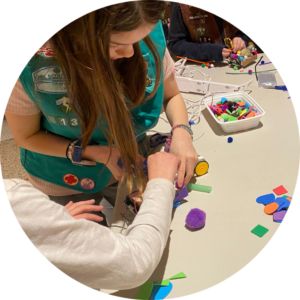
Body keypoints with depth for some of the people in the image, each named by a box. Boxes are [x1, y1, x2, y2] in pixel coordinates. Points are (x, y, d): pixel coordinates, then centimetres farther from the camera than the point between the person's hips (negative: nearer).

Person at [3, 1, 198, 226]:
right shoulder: (31, 64, -32)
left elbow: (171, 94, -8)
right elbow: (26, 136, -15)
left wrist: (181, 132, -28)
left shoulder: (149, 34, -25)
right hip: (67, 180, -2)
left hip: (131, 162, 3)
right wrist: (91, 153, -29)